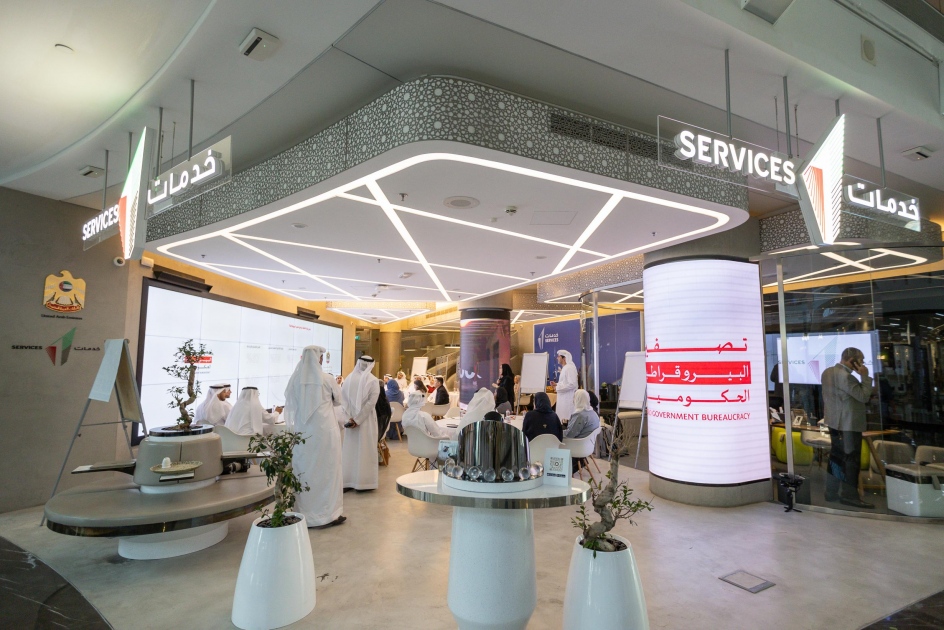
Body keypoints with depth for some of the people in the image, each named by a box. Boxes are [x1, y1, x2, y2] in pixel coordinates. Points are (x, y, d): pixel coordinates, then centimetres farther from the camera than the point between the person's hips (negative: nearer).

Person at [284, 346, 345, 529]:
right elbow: (338, 399, 7)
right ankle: (326, 513, 12)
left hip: (302, 431, 3)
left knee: (303, 471, 11)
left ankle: (304, 513, 20)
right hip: (324, 430, -3)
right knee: (325, 470, 6)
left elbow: (291, 404, 11)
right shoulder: (327, 379, -11)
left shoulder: (295, 379, -3)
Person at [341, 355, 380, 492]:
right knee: (365, 450, 5)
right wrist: (358, 420, -13)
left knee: (349, 450, 11)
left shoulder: (348, 378, 0)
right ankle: (363, 482, 9)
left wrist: (350, 417, -7)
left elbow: (342, 399, -4)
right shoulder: (373, 380, -9)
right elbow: (371, 403, -16)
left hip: (350, 419, 3)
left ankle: (347, 482, 17)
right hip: (366, 420, -3)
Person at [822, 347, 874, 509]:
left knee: (836, 457, 14)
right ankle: (849, 495, 2)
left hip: (834, 421, 9)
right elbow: (864, 396, -18)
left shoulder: (827, 372, 9)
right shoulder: (845, 376, -21)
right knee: (851, 458, -2)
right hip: (848, 423, -9)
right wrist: (865, 376, -12)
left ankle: (832, 492, 19)